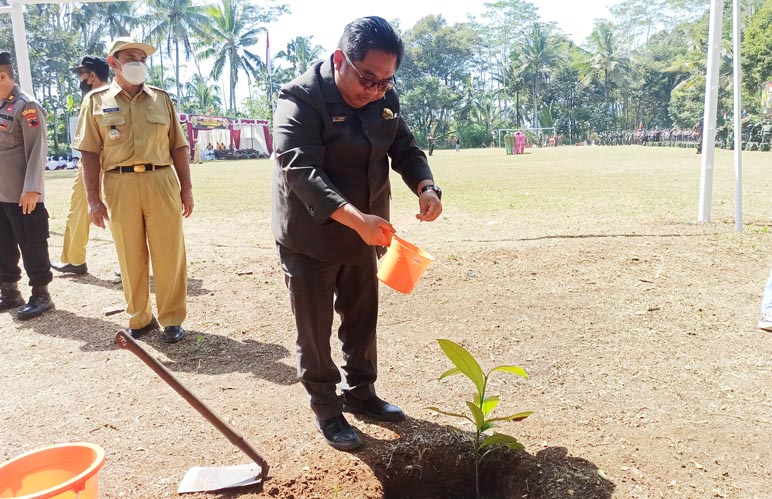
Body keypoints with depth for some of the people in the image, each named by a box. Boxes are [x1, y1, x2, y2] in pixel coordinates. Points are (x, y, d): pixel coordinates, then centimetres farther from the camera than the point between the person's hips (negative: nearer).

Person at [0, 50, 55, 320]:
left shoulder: (26, 106, -10)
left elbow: (37, 150, -16)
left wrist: (31, 188, -22)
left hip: (22, 195, -8)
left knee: (32, 247, 1)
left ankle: (40, 295, 11)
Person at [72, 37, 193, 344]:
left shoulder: (161, 98, 12)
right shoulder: (96, 101, 7)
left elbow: (178, 147, 12)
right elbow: (90, 153, 3)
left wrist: (186, 188, 6)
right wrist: (93, 199, -3)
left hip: (162, 183, 1)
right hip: (120, 185, 0)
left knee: (169, 253, 2)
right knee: (130, 256, 8)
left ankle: (172, 319, 15)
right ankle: (139, 319, 22)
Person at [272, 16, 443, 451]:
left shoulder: (386, 100, 0)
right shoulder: (301, 99, -21)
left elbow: (406, 149, 7)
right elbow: (300, 170, -32)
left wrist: (426, 186, -16)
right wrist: (356, 218, -45)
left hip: (364, 235, 7)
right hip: (309, 238, -6)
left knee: (362, 320, 18)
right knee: (315, 331, 5)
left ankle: (360, 393, 38)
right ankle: (326, 410, 23)